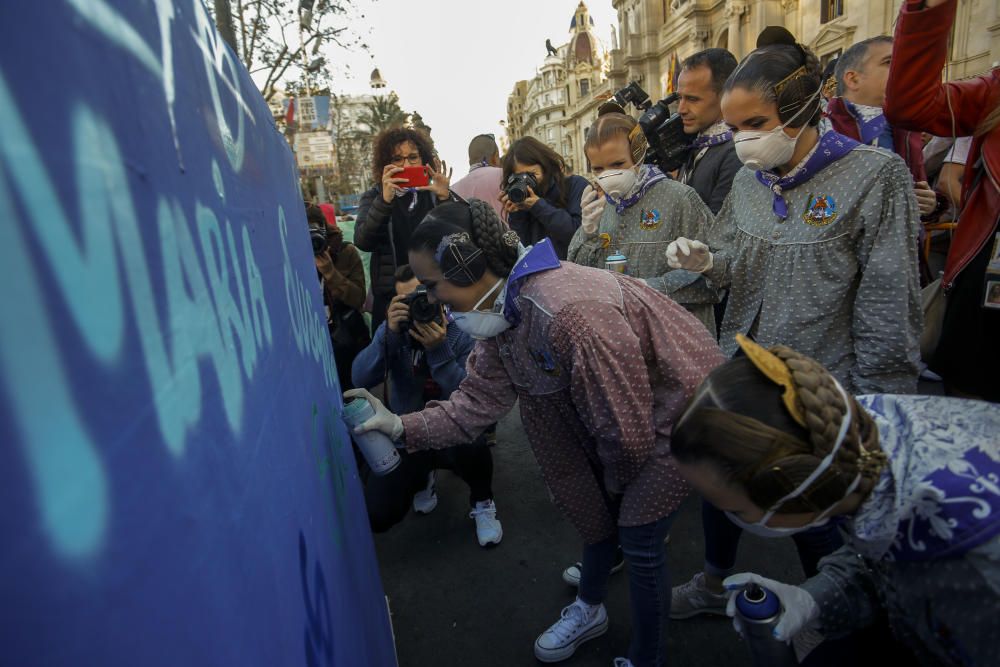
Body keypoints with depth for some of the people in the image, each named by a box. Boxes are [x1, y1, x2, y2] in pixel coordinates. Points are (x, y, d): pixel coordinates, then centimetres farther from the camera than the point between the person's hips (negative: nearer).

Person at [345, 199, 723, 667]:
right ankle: (589, 610, 49)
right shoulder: (500, 310, -10)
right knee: (601, 510, 22)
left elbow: (626, 427, -30)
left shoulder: (570, 314, -39)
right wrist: (401, 427, -19)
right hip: (621, 407, 8)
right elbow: (480, 399, -8)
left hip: (675, 403, -8)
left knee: (640, 542, 2)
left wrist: (618, 477, -9)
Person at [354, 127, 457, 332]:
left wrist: (445, 198, -20)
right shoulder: (374, 197, 6)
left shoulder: (434, 194, 6)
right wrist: (385, 200, -24)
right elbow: (363, 242, -11)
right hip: (390, 298, 0)